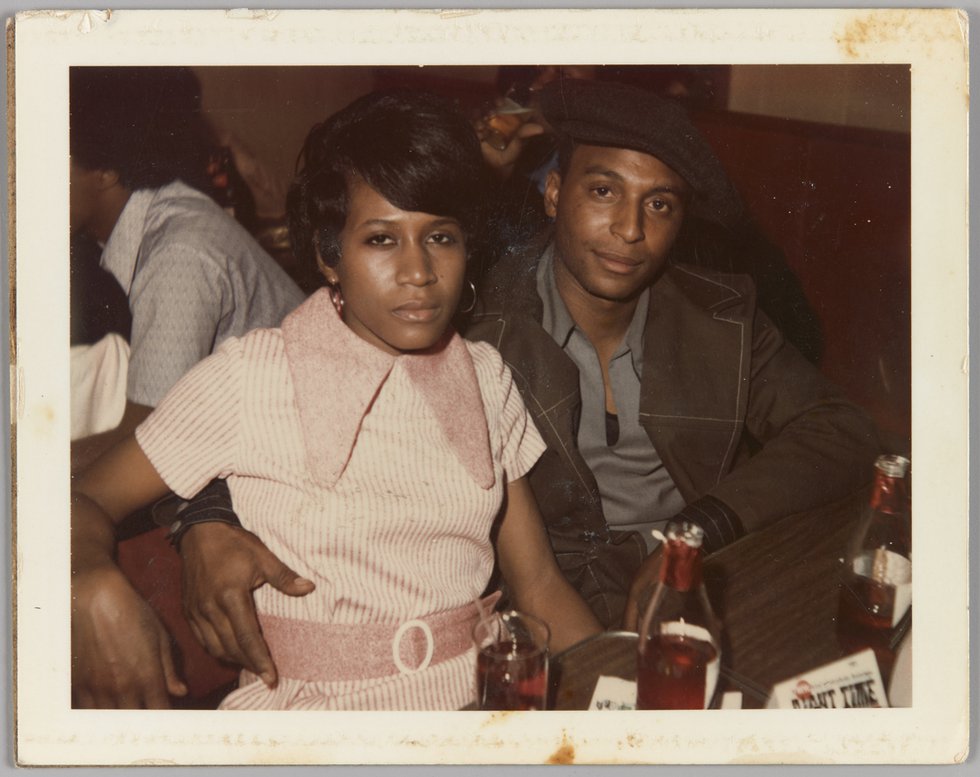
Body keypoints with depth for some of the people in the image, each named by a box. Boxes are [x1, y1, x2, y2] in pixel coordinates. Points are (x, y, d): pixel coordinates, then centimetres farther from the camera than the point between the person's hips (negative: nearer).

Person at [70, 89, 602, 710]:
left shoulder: (485, 377, 9)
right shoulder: (251, 377, -5)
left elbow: (540, 585, 12)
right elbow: (89, 499, 0)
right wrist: (96, 588, -22)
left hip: (476, 702, 3)